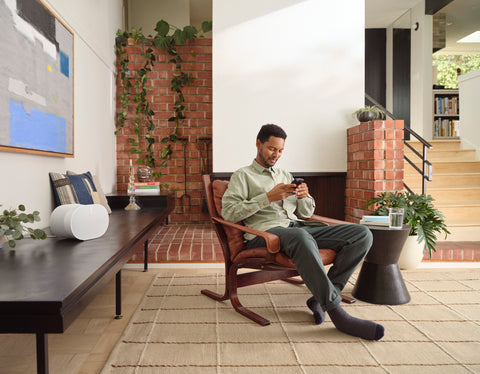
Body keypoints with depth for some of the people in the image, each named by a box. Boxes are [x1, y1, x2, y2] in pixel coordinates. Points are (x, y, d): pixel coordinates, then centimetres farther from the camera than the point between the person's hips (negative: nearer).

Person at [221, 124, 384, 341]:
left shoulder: (285, 175, 29)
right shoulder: (242, 176, 11)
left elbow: (306, 213, 26)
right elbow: (228, 212, -6)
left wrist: (304, 197, 1)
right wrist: (269, 197, -13)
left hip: (298, 227, 7)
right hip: (265, 232, -6)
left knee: (362, 235, -12)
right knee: (301, 238, -43)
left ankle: (321, 298, -15)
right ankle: (337, 313, -32)